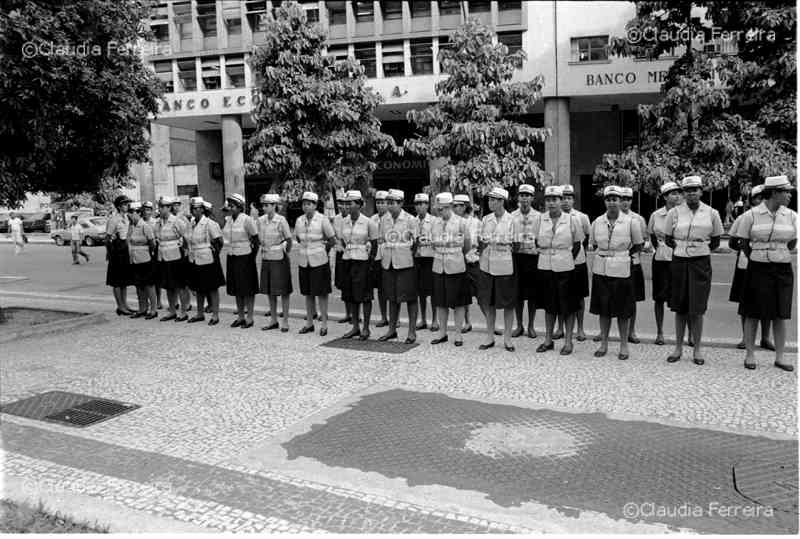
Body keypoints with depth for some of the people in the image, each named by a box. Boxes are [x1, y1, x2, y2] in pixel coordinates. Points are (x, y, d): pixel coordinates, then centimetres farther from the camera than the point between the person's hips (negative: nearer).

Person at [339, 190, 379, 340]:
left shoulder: (368, 222, -7)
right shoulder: (345, 222, 6)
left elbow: (374, 244, -3)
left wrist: (371, 261, -5)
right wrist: (346, 250, 8)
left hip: (362, 261, -5)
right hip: (347, 260, 5)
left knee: (364, 295, -1)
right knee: (350, 296, 8)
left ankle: (366, 328, 10)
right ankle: (355, 327, 19)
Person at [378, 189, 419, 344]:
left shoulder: (410, 220, -7)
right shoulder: (384, 219, 7)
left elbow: (415, 242, -2)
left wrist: (409, 254, -6)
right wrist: (383, 256, 11)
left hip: (405, 262, -4)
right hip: (388, 263, 5)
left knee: (410, 297, 1)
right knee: (392, 297, 12)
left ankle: (412, 332, 10)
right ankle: (392, 329, 22)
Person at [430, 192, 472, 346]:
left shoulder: (461, 222, -4)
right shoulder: (435, 222, 7)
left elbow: (468, 245, 5)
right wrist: (439, 255, 14)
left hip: (456, 267, -4)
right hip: (438, 267, 4)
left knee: (458, 302, 3)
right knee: (440, 301, 8)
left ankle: (458, 334, 13)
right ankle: (442, 332, 20)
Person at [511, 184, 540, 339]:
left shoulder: (539, 216, 2)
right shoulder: (512, 216, 6)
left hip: (533, 257, -1)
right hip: (517, 256, 1)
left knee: (532, 294, 5)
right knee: (517, 293, 6)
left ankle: (531, 326, 17)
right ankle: (519, 325, 18)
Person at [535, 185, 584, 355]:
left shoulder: (571, 220, -4)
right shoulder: (540, 219, 1)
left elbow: (577, 244, 5)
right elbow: (536, 241, 13)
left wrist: (569, 259, 1)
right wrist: (542, 253, 5)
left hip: (564, 267, -2)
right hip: (545, 266, 3)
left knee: (568, 306, 3)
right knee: (549, 304, 12)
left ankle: (568, 341, 14)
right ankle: (548, 340, 23)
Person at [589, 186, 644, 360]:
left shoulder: (630, 222, -5)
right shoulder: (597, 223, 3)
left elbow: (638, 245, 6)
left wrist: (624, 254, 1)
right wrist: (603, 254, 6)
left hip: (621, 271, -2)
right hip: (600, 269, 3)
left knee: (623, 310, 4)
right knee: (603, 309, 9)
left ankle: (624, 345, 18)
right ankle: (603, 343, 21)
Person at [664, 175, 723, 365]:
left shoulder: (712, 213, 2)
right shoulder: (674, 212, 2)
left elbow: (716, 241, 11)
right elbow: (667, 239, 9)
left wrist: (701, 248, 0)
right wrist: (683, 247, -1)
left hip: (701, 264, -1)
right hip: (679, 262, 1)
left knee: (697, 309, -1)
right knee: (680, 308, 7)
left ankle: (697, 349, 12)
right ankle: (678, 348, 17)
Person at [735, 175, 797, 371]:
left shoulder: (791, 216, 3)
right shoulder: (751, 215, -5)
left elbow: (793, 243, 14)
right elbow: (744, 243, 4)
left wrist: (777, 255, 13)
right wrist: (758, 259, 8)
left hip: (783, 270, 3)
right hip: (757, 270, -2)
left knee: (780, 315, 7)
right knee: (752, 314, 2)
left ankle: (780, 357, 16)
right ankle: (750, 355, 13)